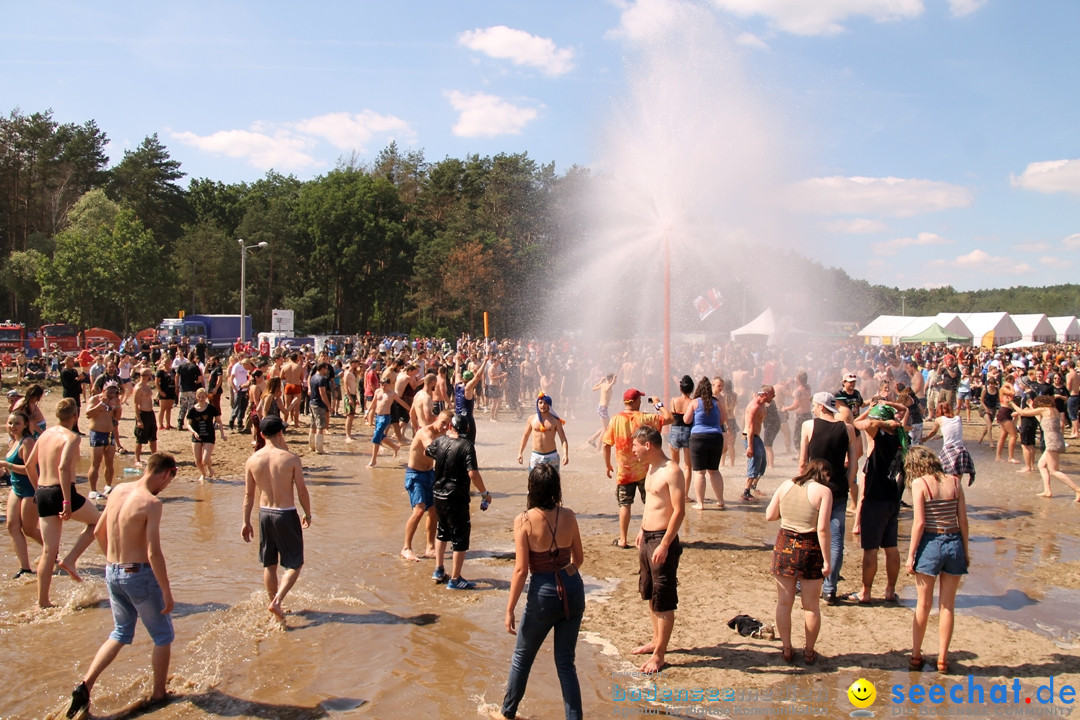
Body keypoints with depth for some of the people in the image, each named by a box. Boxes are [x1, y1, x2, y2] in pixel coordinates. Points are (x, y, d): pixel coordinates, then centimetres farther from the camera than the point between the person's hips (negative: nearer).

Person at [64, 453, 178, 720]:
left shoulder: (118, 491, 1)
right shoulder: (151, 503, -21)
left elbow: (99, 532, 12)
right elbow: (153, 553, -23)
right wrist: (167, 592, -16)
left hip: (112, 572, 7)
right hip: (139, 575, -7)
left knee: (121, 632, 25)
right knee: (163, 636, 13)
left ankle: (85, 685, 14)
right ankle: (158, 695, 21)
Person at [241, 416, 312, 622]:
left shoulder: (252, 460, -4)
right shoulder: (290, 459, -14)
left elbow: (248, 494, 3)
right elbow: (302, 491, -8)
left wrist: (246, 522, 12)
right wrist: (307, 514, 6)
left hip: (264, 513, 5)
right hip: (286, 514, -5)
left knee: (269, 565, 17)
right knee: (294, 564, 7)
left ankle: (274, 607, 28)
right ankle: (277, 601, -9)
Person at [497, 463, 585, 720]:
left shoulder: (524, 521, -14)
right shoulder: (568, 516, -4)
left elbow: (521, 570, -14)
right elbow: (579, 557, 8)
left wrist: (510, 609, -6)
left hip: (544, 594, -3)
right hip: (573, 589, 3)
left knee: (522, 657, 19)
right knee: (565, 661, 15)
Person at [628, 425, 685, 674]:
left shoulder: (671, 472, -19)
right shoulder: (651, 468, 11)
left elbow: (679, 511, -22)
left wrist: (664, 545, -24)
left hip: (662, 540, -10)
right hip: (647, 538, 10)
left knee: (664, 600, -1)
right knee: (650, 593, 20)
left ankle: (659, 655, 5)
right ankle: (656, 640, 35)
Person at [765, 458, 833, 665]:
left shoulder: (786, 485, 4)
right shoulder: (823, 491, -8)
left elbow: (769, 515, 8)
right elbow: (822, 528, -15)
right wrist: (826, 560, -11)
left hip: (784, 545, 3)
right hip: (810, 547, -3)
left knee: (784, 603, 14)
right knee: (811, 606, 12)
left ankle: (787, 650, 22)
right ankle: (809, 652, 23)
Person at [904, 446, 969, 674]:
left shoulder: (919, 483, -9)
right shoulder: (954, 481, 2)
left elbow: (919, 522, -13)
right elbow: (963, 520, 2)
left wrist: (911, 555, -7)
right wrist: (965, 550, 12)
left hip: (930, 543, -3)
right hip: (954, 543, 3)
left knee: (924, 604, 11)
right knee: (947, 605, 12)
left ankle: (916, 656, 19)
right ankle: (942, 659, 18)